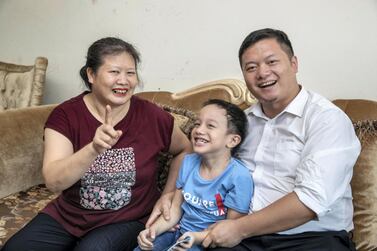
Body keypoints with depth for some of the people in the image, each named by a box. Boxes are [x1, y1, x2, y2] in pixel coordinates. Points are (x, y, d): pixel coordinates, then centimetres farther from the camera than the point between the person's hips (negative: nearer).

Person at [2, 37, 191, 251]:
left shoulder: (151, 115, -12)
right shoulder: (66, 114, -12)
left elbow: (184, 149, 7)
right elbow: (53, 181, -23)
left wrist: (168, 195, 0)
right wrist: (94, 149, -39)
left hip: (129, 220, -1)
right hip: (67, 216, 2)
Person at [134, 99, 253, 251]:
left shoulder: (239, 176, -19)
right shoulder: (188, 162, 0)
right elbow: (175, 209, 6)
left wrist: (198, 237, -25)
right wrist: (153, 230, -9)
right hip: (181, 233, 5)